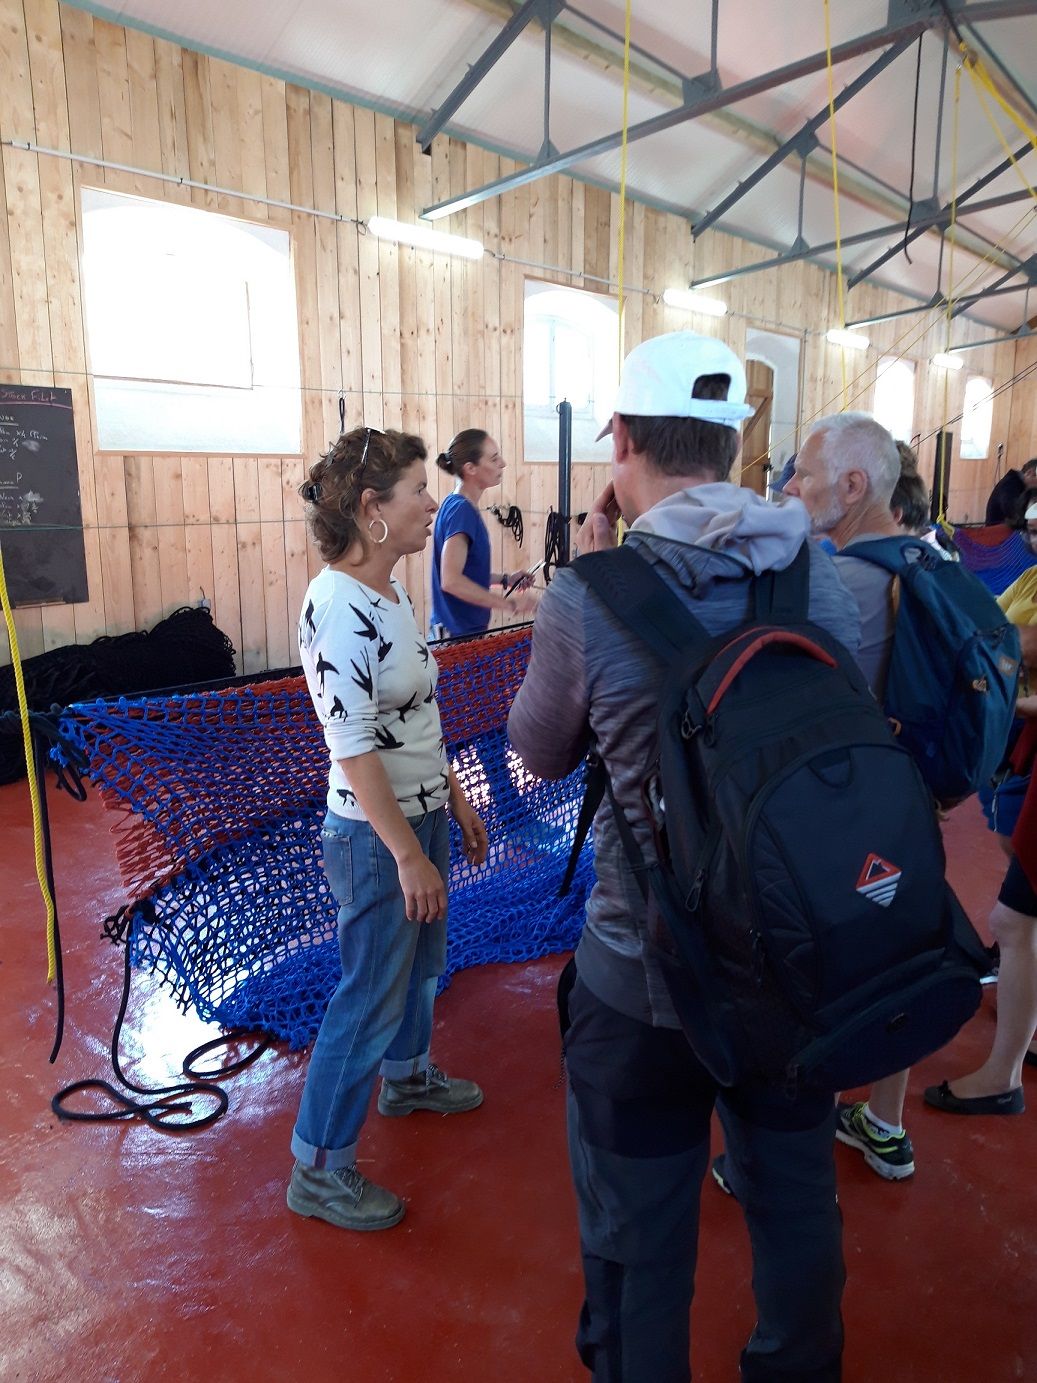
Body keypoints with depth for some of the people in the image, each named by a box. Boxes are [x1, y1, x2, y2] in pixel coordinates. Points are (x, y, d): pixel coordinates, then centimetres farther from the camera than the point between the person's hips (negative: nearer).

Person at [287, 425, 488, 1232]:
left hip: (422, 816, 9)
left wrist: (457, 801, 16)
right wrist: (408, 855, -21)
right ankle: (320, 1171, 23)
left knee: (422, 963, 25)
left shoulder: (391, 593, 5)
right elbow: (353, 746, -24)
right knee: (370, 999, 4)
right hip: (376, 835, -9)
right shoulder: (337, 605, -23)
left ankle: (408, 1076, 51)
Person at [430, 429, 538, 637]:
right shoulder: (461, 510, -18)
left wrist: (504, 578, 9)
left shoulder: (455, 505, 9)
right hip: (460, 633, -9)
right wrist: (509, 603, -24)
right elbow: (451, 580, -28)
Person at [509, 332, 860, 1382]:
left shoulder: (591, 596, -20)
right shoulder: (828, 579, -8)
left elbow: (539, 754, -2)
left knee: (639, 1245, 18)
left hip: (643, 979, -4)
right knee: (798, 1207, 28)